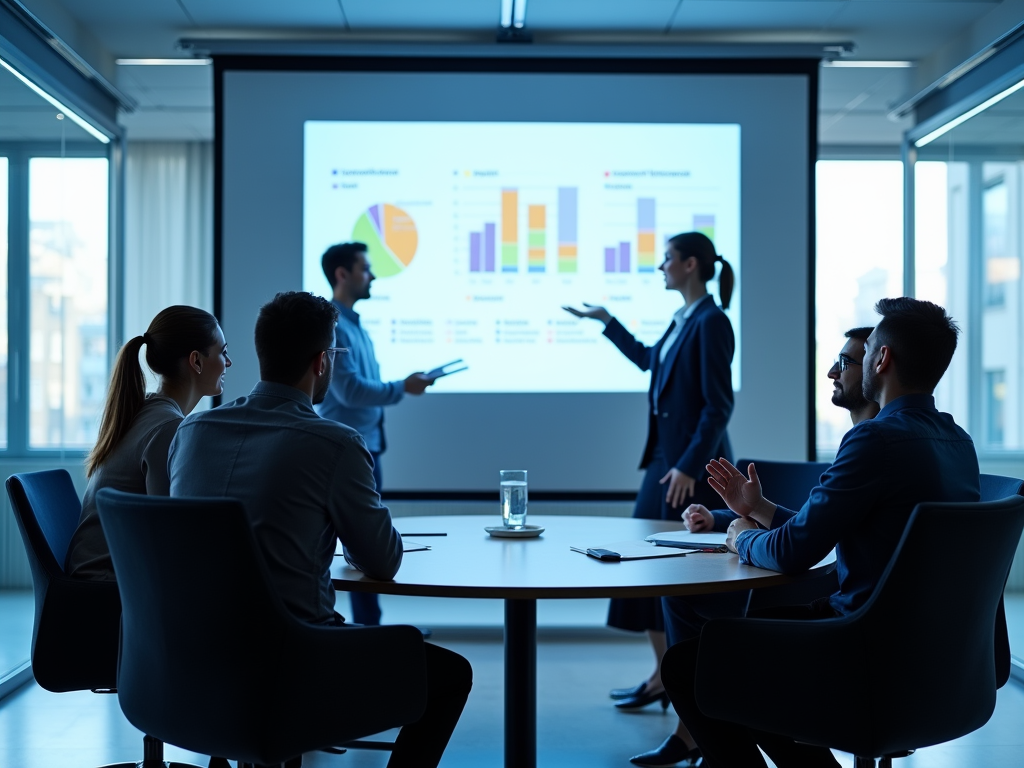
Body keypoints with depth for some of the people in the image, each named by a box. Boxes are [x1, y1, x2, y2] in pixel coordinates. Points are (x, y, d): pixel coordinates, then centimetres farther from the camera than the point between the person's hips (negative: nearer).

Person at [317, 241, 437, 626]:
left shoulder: (354, 324, 16)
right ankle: (368, 624, 0)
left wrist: (404, 385, 8)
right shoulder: (331, 325, -14)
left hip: (366, 445, 10)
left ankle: (367, 624, 22)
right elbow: (349, 390, -21)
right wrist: (402, 388, -14)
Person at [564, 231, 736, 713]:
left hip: (692, 462, -9)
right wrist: (605, 321, 35)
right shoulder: (683, 320, 13)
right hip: (665, 456, 9)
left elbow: (718, 406, -18)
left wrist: (689, 466, -22)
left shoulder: (711, 322, -13)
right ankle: (665, 675, 17)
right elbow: (647, 360, 33)